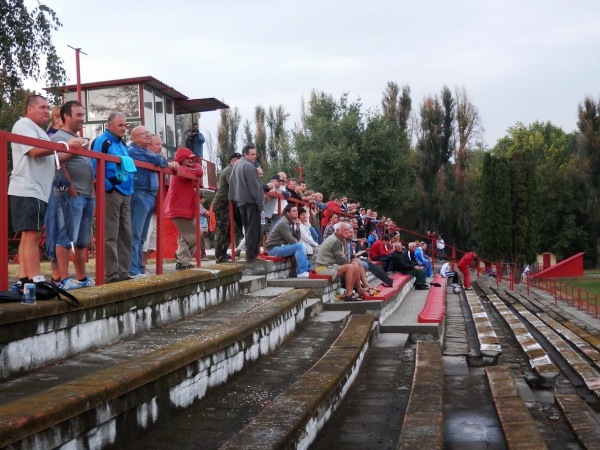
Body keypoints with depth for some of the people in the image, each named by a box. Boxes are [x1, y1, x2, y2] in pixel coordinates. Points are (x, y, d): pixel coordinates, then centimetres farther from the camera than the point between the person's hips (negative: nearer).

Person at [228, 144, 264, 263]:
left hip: (240, 201, 9)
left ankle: (250, 254, 17)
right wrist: (260, 202, -15)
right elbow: (255, 186, -17)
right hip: (251, 201, -9)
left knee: (248, 228, 15)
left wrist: (234, 199, 15)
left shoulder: (236, 165, 16)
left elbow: (233, 184, 16)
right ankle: (251, 255, -6)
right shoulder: (249, 166, -14)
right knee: (253, 229, -6)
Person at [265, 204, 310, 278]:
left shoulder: (291, 222, 12)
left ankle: (307, 269, 9)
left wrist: (298, 227, -5)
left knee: (302, 247, 13)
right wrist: (299, 245, -6)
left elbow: (297, 239, 8)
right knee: (300, 246, -22)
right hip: (274, 248, -10)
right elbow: (291, 240, -21)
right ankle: (301, 272, -21)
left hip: (282, 247, 10)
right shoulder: (283, 223, -16)